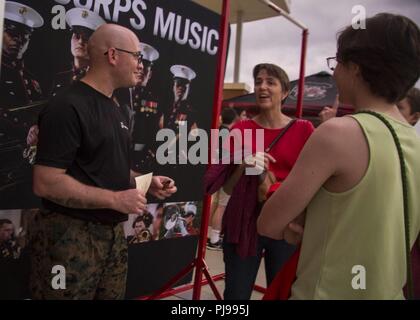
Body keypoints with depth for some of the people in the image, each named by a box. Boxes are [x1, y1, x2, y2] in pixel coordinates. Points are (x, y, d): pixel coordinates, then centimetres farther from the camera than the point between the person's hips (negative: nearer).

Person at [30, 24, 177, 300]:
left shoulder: (116, 110, 12)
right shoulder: (68, 106, -16)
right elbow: (46, 183, -22)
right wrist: (115, 199, -20)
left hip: (113, 232, 8)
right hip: (70, 235, -8)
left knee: (113, 295, 17)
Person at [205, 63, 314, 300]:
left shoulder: (303, 130, -2)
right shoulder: (241, 130, 2)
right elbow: (228, 188, 4)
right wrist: (243, 166, -14)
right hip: (244, 224, 1)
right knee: (236, 294, 6)